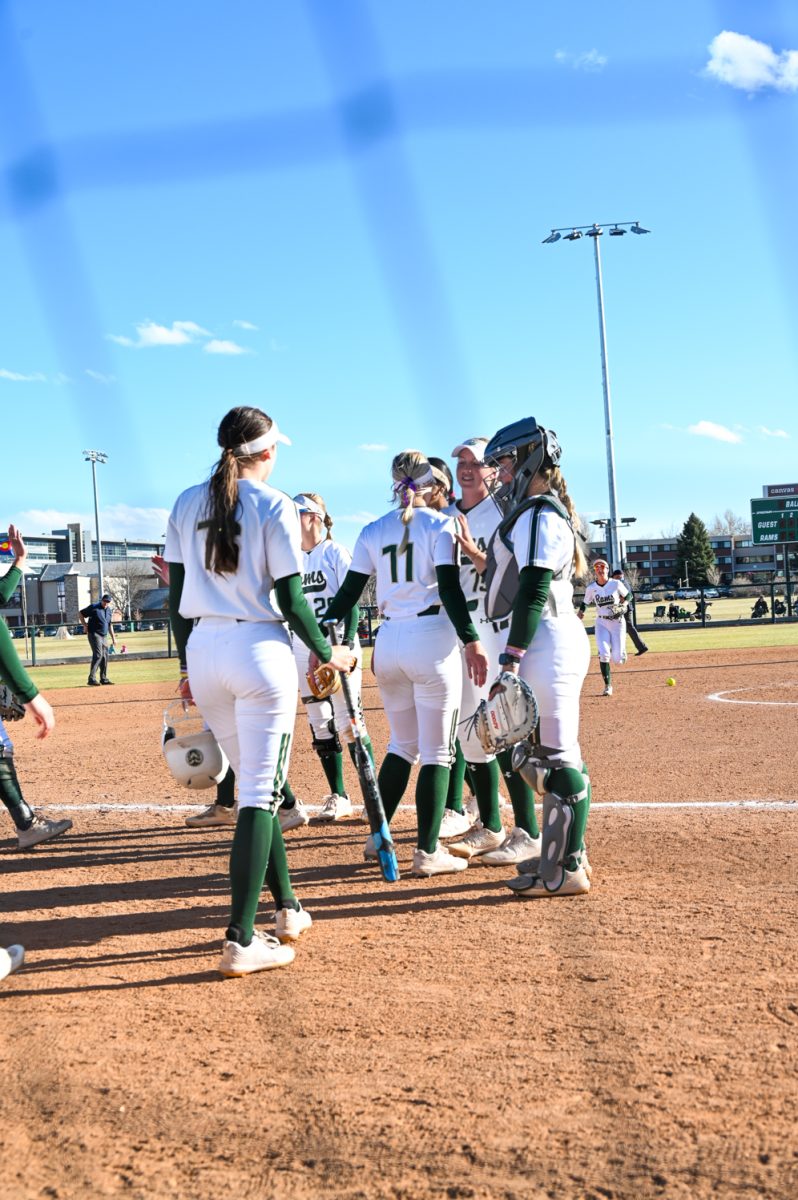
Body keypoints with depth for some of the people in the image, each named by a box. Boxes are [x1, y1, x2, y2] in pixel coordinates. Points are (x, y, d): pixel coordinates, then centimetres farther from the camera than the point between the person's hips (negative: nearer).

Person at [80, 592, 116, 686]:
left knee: (105, 656, 10)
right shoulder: (94, 607, -7)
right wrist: (85, 626, -9)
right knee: (98, 655, -18)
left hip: (104, 636, 8)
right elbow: (81, 613, -1)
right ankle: (92, 679, -20)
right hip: (94, 634, -8)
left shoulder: (109, 610, 13)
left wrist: (113, 637, 20)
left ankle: (104, 679, 21)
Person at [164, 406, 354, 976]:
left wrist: (188, 667, 17)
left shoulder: (187, 504, 8)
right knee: (260, 793, -2)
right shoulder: (275, 506, -7)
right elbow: (290, 600, -10)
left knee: (254, 784, 19)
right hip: (259, 651, -6)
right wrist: (328, 654, 4)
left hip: (203, 652, 6)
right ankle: (241, 940, -5)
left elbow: (177, 596, 9)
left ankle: (288, 907, 28)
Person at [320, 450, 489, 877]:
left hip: (388, 641, 5)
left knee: (403, 744, 20)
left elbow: (349, 592, 6)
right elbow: (450, 589, -12)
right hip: (432, 638, -5)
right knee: (436, 750, 2)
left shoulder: (373, 532, 10)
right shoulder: (439, 525, -3)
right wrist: (471, 641, -10)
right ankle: (428, 852, 3)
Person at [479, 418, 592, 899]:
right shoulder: (546, 511, 19)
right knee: (542, 754, 16)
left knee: (557, 758, -6)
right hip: (554, 639, 11)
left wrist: (512, 657, -22)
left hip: (547, 642, -11)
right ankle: (566, 852, 25)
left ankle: (567, 870, 0)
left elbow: (533, 591, -19)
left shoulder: (538, 515, -12)